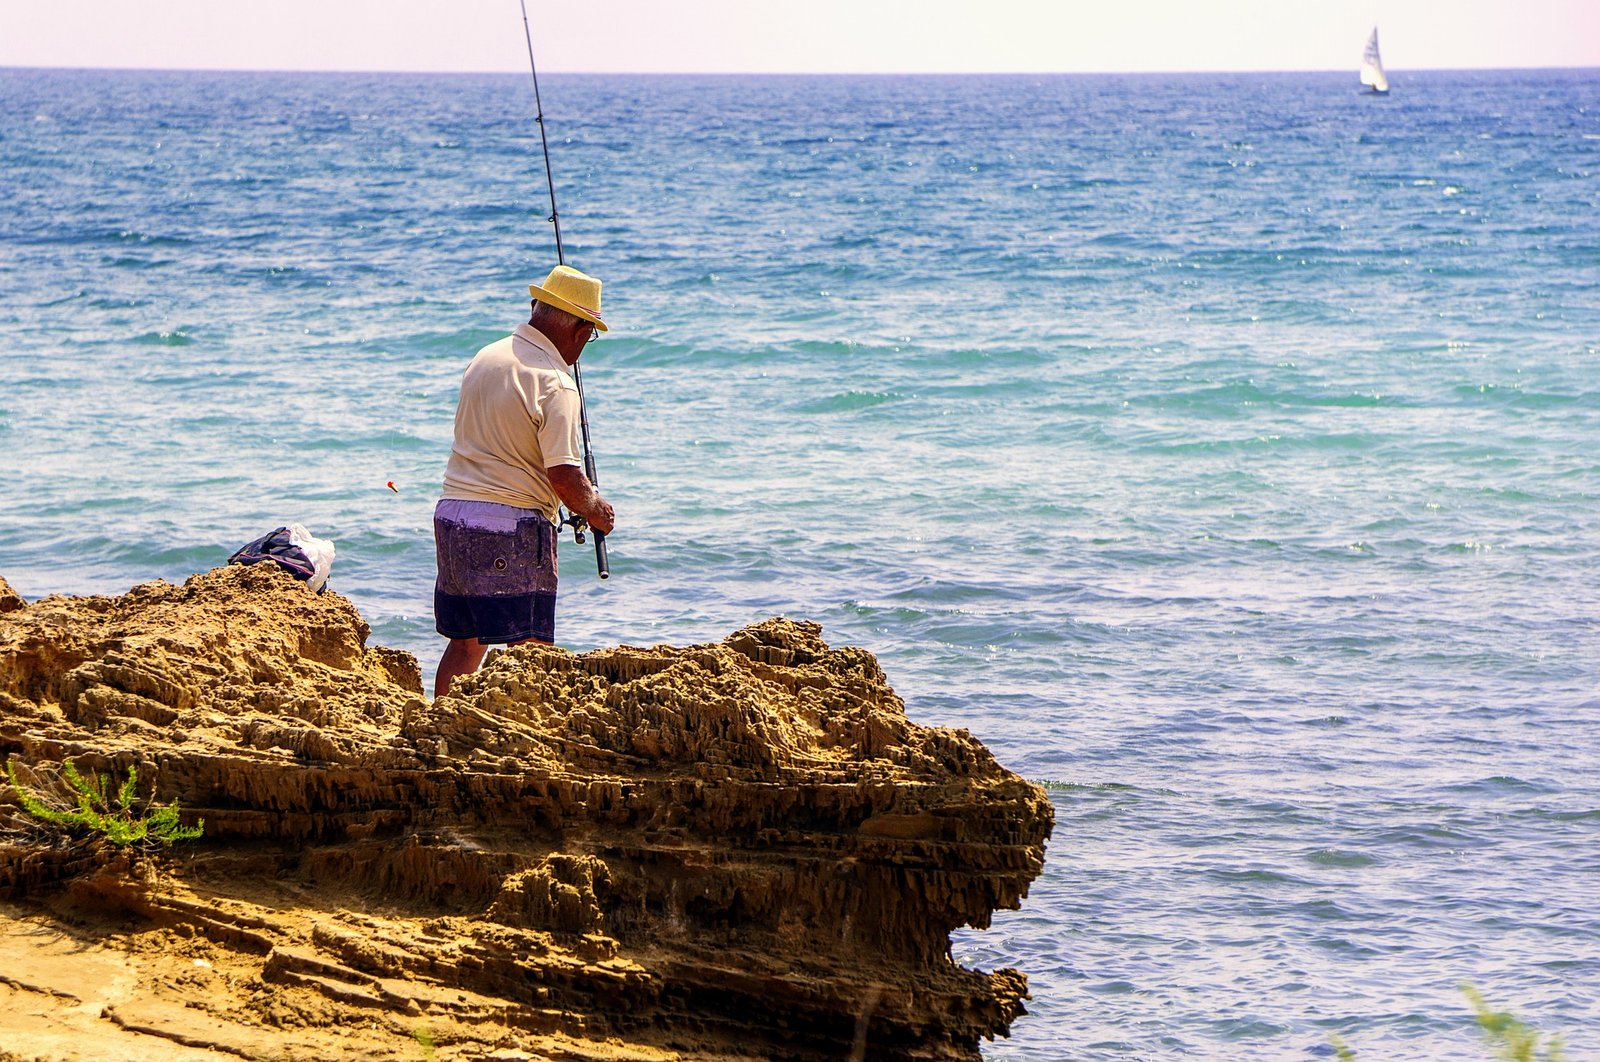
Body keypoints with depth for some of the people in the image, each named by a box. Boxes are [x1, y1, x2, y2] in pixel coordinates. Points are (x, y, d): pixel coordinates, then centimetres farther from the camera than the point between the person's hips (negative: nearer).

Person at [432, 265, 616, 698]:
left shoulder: (485, 358, 11)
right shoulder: (554, 384, -15)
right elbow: (563, 476, -20)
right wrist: (594, 510, 1)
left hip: (450, 514, 8)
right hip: (513, 525, -8)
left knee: (464, 642, 16)